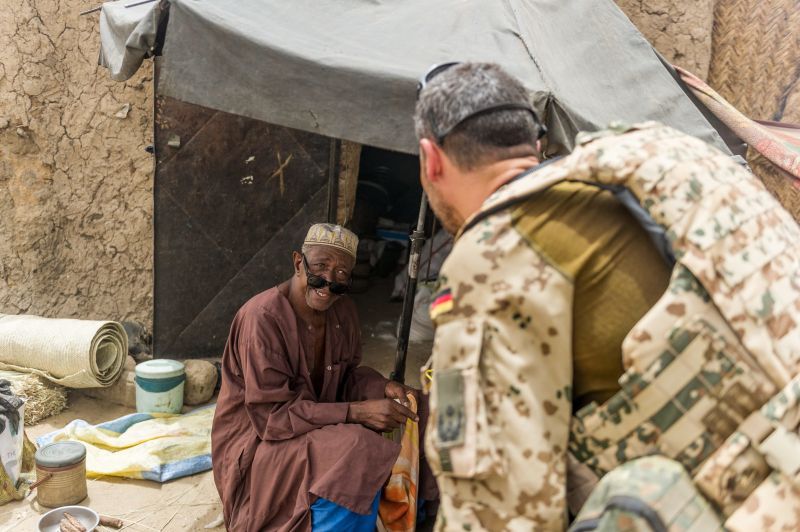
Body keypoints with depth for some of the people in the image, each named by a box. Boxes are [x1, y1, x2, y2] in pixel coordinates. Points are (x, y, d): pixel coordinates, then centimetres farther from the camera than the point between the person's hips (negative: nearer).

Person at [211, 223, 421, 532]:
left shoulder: (343, 312, -3)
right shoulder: (262, 318, -24)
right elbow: (272, 415, -25)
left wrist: (381, 389, -14)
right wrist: (356, 412, -31)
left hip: (317, 428, 7)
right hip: (255, 443, -6)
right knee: (355, 452, -29)